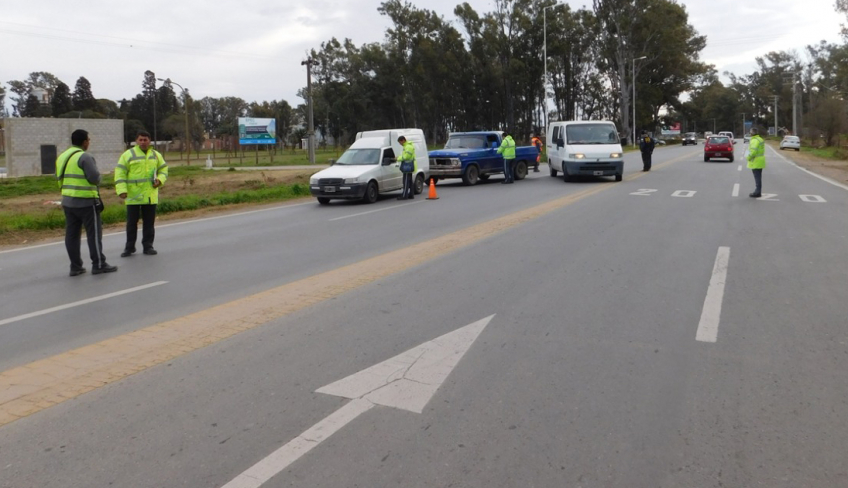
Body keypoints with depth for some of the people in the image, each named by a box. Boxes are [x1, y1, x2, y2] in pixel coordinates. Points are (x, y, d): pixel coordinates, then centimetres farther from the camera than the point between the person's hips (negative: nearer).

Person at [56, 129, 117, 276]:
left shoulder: (62, 157, 12)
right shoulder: (84, 157, -13)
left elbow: (59, 178, 15)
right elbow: (95, 178, -18)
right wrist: (97, 177, 2)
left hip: (67, 201, 8)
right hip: (85, 201, -8)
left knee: (72, 234, 8)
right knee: (94, 233, -1)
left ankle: (75, 266, 12)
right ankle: (99, 265, 2)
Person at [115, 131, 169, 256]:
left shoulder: (156, 155, 10)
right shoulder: (128, 154, -3)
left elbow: (163, 168, 19)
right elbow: (120, 173, -5)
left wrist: (160, 180, -2)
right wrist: (121, 190, -15)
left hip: (150, 196, 3)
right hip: (133, 196, -3)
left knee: (149, 222, 8)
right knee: (131, 222, 3)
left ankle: (148, 246, 17)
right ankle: (129, 247, 12)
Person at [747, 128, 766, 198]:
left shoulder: (755, 140, -18)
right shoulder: (760, 139, 15)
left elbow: (753, 152, -25)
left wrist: (748, 158, -12)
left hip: (756, 162, -10)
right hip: (760, 162, 10)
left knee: (757, 177, -7)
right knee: (758, 177, 13)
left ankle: (758, 192, -6)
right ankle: (758, 192, 19)